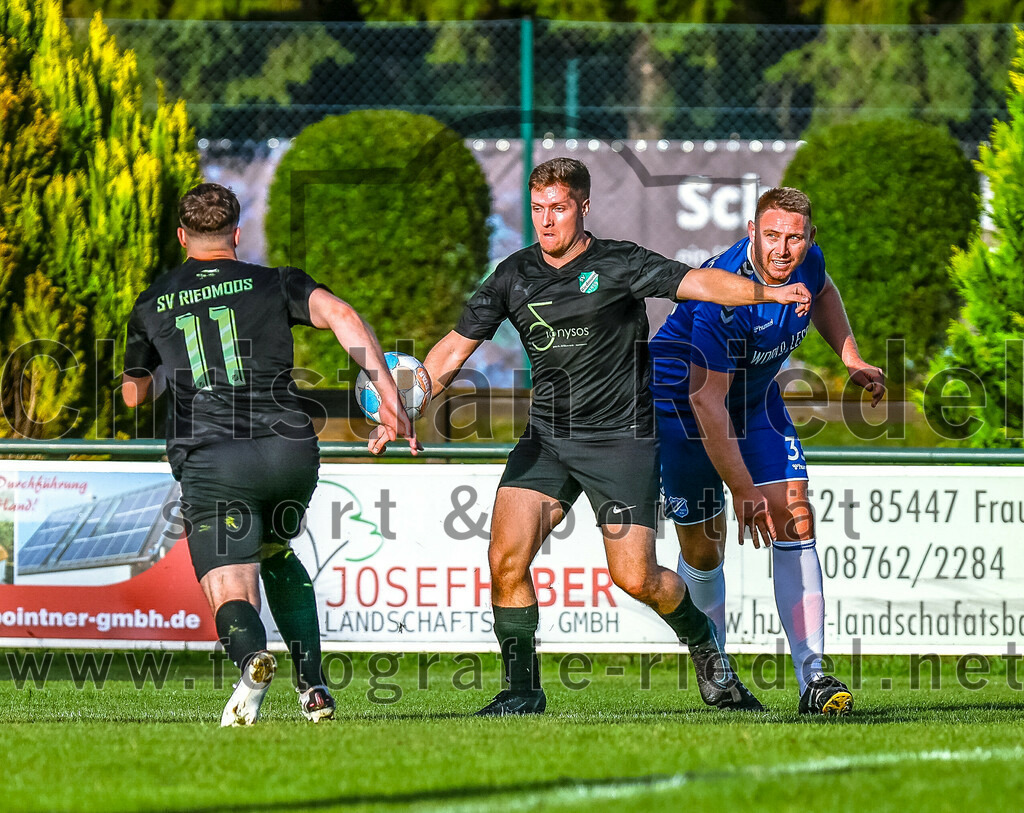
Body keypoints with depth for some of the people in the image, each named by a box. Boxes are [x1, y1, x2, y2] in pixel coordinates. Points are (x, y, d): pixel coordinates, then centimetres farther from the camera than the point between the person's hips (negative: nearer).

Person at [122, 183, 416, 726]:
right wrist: (388, 395, -11)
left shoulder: (152, 305, 18)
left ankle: (251, 659, -43)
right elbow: (340, 315, -7)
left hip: (209, 461, -2)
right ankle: (313, 686, 17)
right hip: (289, 451, 2)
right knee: (277, 555, 30)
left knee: (231, 592, -6)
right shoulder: (276, 284, 12)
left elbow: (134, 394, 31)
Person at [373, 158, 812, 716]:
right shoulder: (514, 276, 5)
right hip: (546, 436, 4)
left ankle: (703, 643, 22)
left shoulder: (617, 265, -8)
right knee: (506, 559, -13)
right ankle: (522, 690, 1)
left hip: (621, 439, -4)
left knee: (635, 579, -9)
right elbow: (454, 349, 11)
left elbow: (698, 283, -19)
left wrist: (768, 292, -36)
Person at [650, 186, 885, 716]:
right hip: (680, 397, -6)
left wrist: (851, 359, 3)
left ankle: (812, 677, -15)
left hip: (757, 399, 6)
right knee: (703, 550, 0)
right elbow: (706, 400, -34)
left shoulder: (806, 263, -13)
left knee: (794, 522, -11)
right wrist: (742, 491, -34)